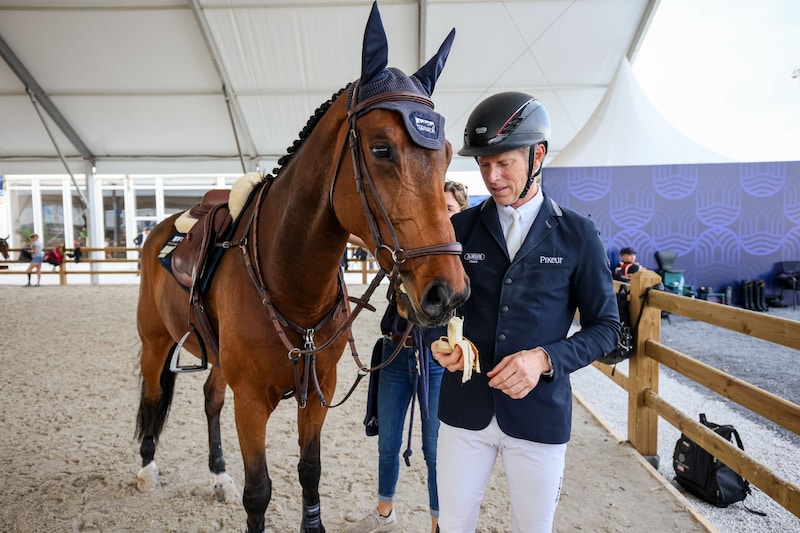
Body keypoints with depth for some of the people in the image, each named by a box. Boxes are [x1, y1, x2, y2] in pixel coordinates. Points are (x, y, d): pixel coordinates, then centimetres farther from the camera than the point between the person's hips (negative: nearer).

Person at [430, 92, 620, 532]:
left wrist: (546, 358, -18)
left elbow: (605, 326, -2)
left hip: (540, 412, -1)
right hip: (464, 408, 2)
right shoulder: (460, 228, -1)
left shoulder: (577, 234, -5)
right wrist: (438, 339, -15)